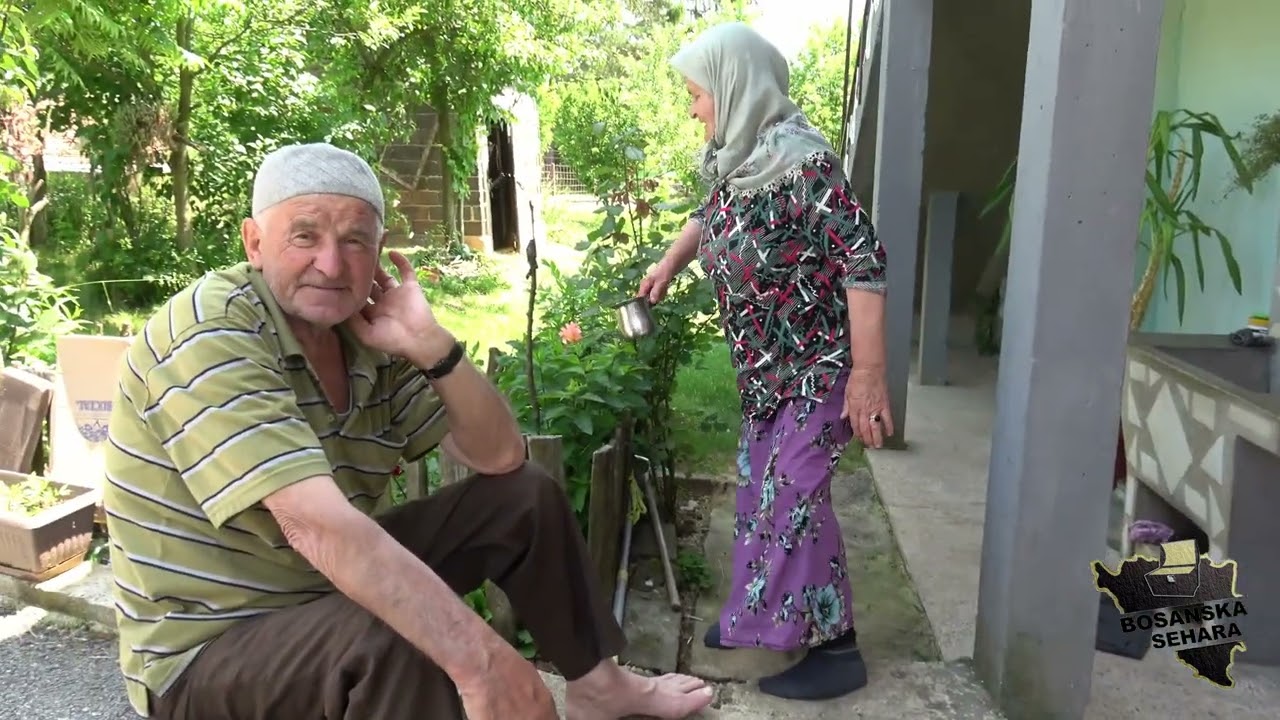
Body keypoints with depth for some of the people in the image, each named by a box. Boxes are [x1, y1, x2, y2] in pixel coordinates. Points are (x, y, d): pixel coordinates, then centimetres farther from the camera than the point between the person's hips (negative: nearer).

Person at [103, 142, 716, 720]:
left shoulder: (371, 338, -4)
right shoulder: (207, 336, -25)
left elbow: (500, 457, -4)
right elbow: (316, 524, -37)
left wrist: (431, 346, -21)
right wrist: (479, 661, -41)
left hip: (332, 590, 7)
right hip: (208, 649, -7)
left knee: (525, 494, 4)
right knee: (399, 642, -37)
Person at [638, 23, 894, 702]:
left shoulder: (802, 161, -24)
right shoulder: (737, 160, 3)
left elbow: (864, 263, -26)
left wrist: (868, 375, -26)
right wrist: (668, 264, 23)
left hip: (818, 365, -8)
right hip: (766, 367, 9)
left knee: (795, 495, -7)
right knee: (762, 489, 16)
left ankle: (835, 648, 8)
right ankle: (759, 614, 34)